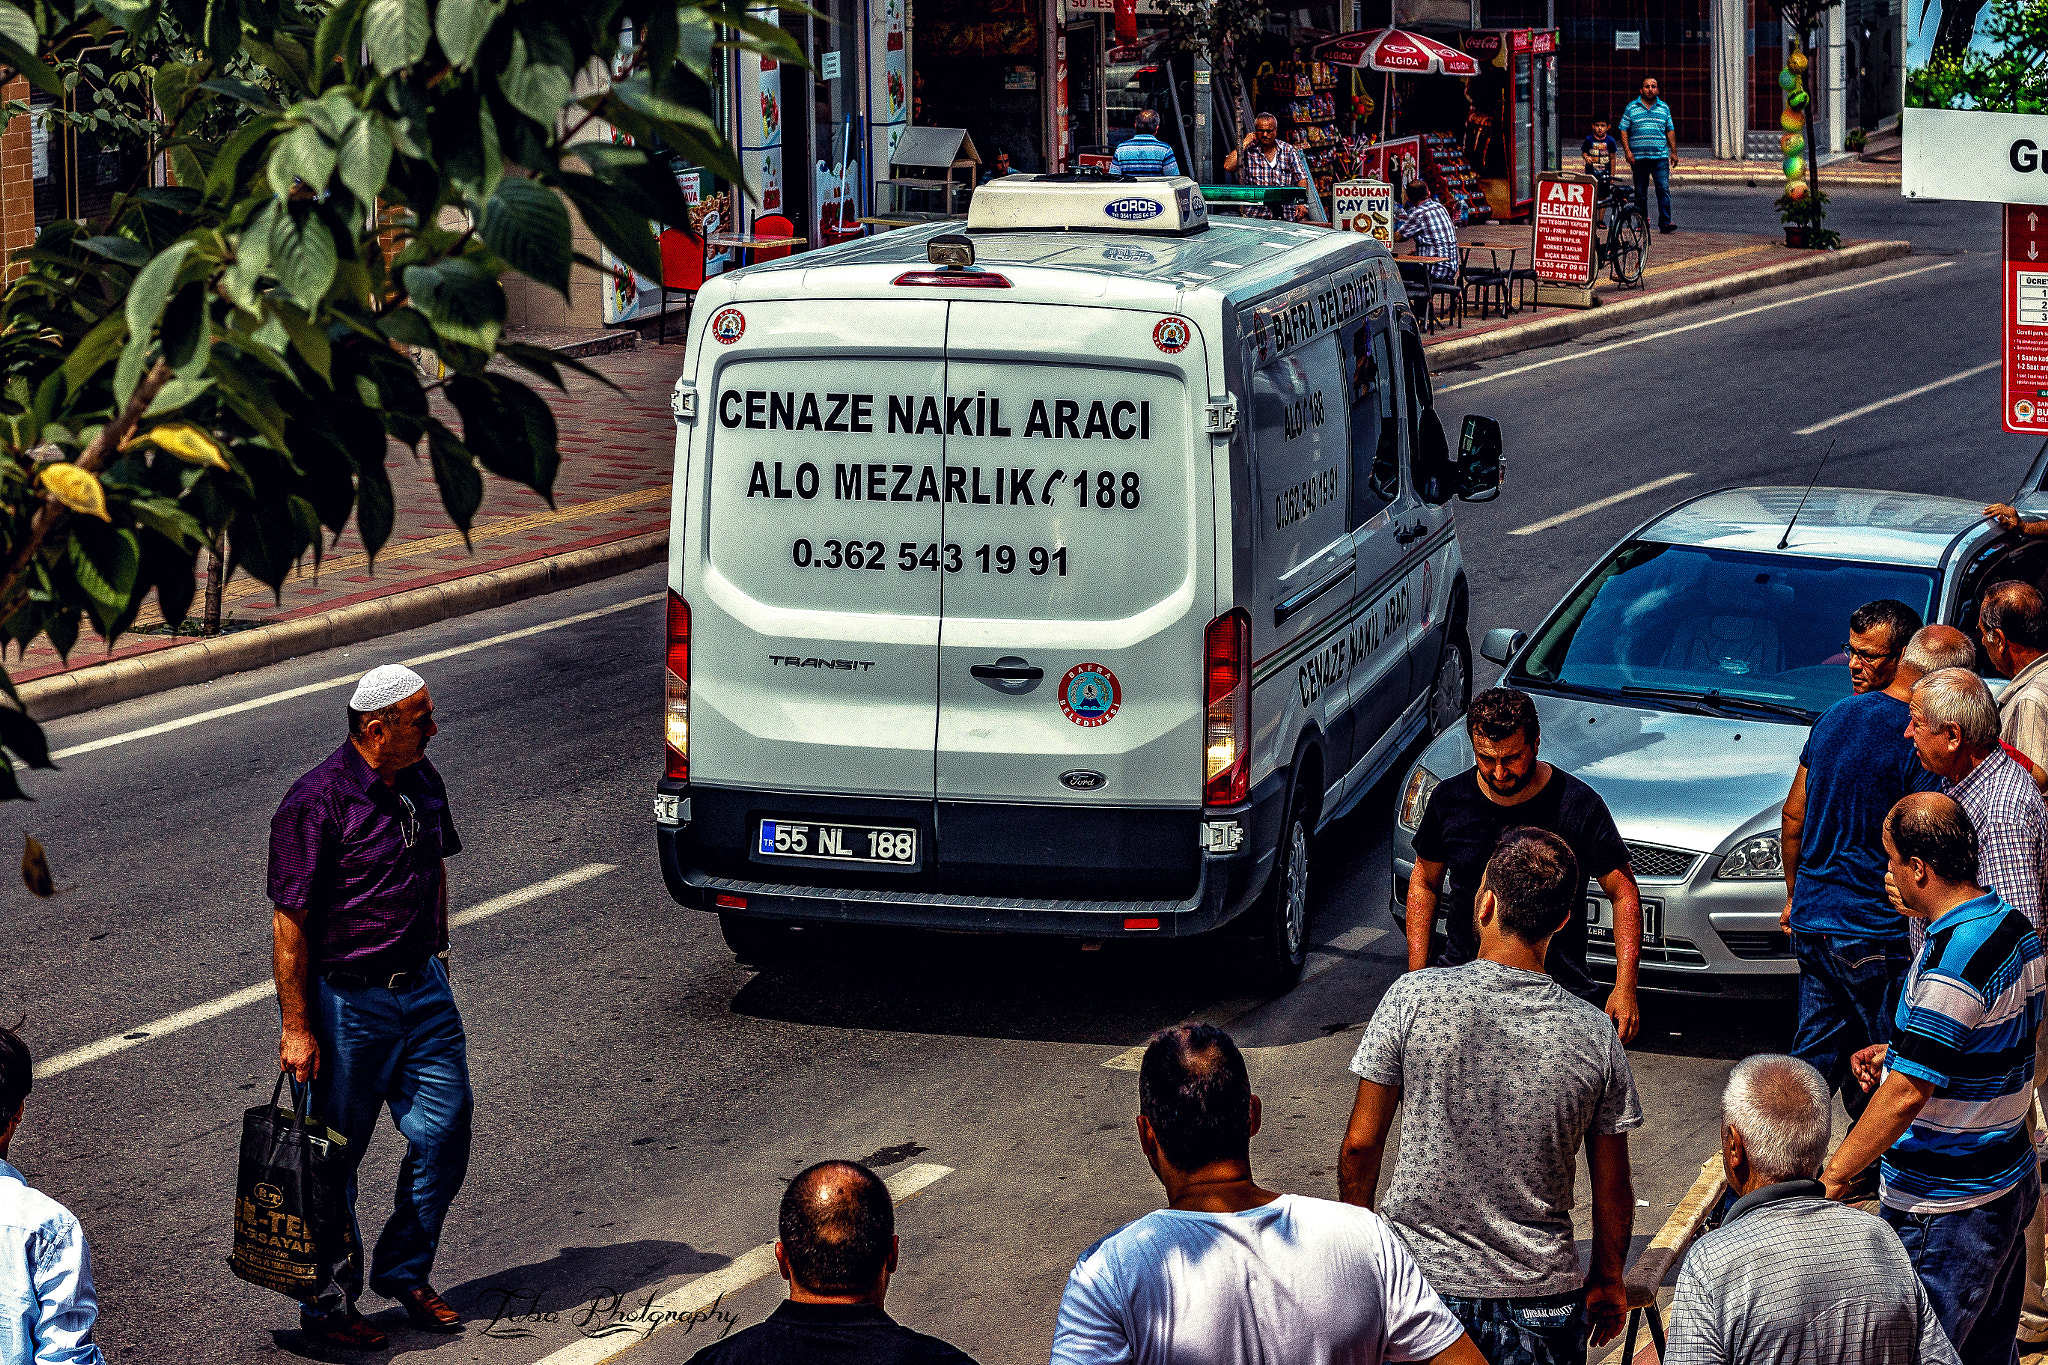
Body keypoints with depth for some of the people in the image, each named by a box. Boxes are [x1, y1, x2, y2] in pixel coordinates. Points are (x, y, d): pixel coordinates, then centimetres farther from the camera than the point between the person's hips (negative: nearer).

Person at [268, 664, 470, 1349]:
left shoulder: (422, 780, 4)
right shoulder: (316, 803, -19)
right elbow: (289, 922, -17)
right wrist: (296, 1027, -17)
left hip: (423, 990, 7)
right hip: (347, 1002, -7)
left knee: (445, 1131, 6)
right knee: (333, 1156, 4)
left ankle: (404, 1272, 25)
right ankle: (328, 1304, 17)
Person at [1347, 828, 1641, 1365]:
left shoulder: (1412, 998, -12)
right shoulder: (1596, 1035, -8)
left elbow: (1361, 1144, -6)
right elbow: (1613, 1190, 0)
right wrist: (1608, 1280, 17)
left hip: (1420, 1279, -1)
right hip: (1542, 1292, 1)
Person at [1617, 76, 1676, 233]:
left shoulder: (1664, 108, 11)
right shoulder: (1632, 107, 5)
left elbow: (1670, 131, 16)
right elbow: (1624, 130, 4)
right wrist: (1627, 151, -7)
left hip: (1660, 156, 1)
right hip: (1638, 156, 0)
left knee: (1664, 189, -11)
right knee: (1640, 192, 6)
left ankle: (1665, 222, -15)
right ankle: (1642, 222, 16)